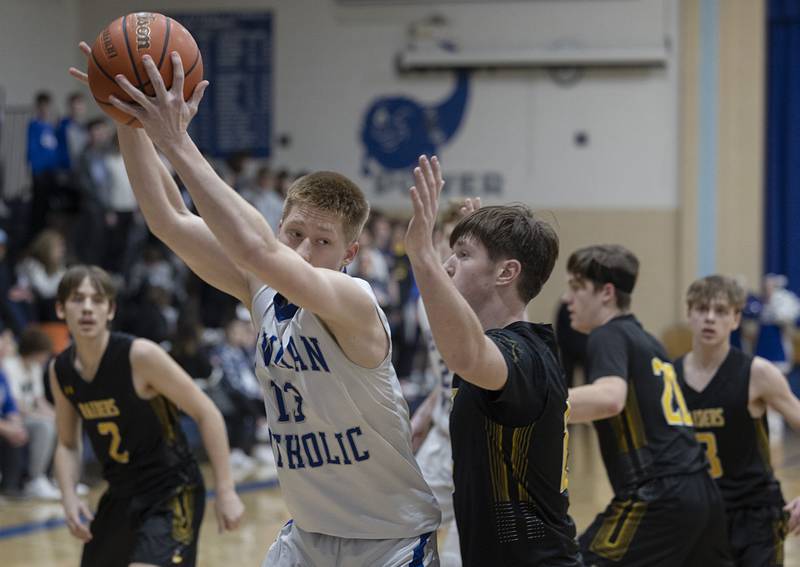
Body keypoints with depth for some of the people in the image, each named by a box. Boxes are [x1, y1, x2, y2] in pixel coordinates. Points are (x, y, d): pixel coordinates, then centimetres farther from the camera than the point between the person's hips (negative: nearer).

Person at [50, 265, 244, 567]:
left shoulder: (140, 356, -21)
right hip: (120, 496, 7)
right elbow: (68, 444, 12)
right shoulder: (60, 371, -3)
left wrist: (225, 490, -17)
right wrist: (69, 497, -7)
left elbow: (206, 413, -15)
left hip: (172, 493, -7)